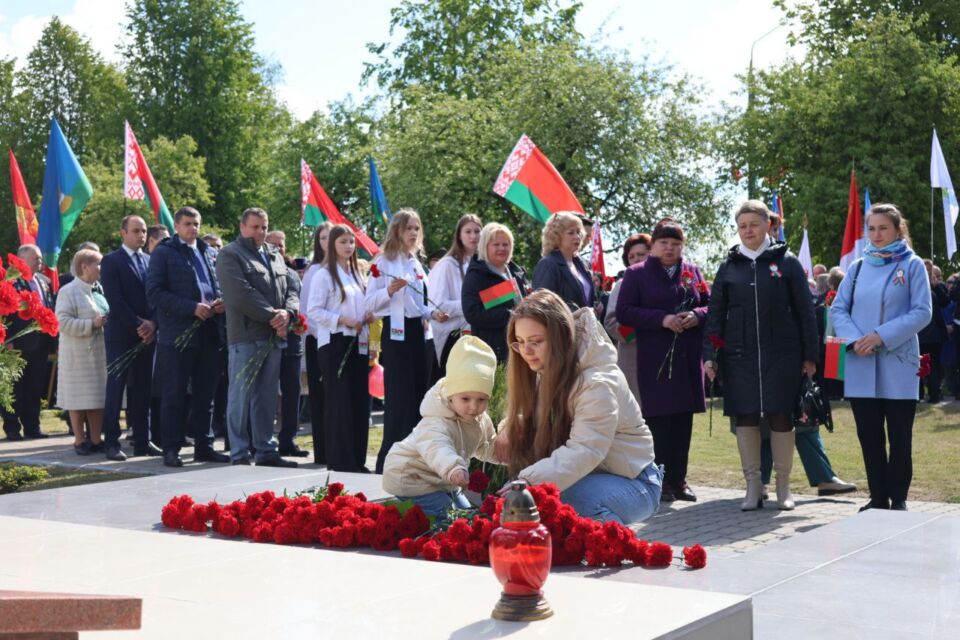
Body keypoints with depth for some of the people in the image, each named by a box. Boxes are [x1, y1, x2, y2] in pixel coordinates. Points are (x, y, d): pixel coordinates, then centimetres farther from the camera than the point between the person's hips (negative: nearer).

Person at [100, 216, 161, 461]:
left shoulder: (150, 261, 15)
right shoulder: (111, 261, -1)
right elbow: (115, 299, -9)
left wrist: (152, 323, -7)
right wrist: (138, 325, -13)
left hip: (147, 334, 5)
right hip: (121, 335, -5)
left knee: (143, 390, 6)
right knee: (116, 389, -2)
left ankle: (142, 441, 10)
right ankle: (112, 442, 2)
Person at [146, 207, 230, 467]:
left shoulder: (208, 253, 17)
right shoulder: (163, 253, -1)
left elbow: (218, 285, 24)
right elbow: (154, 292, -9)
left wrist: (219, 302, 0)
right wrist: (192, 307, -17)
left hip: (208, 334, 5)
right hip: (177, 335, -5)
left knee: (205, 394, 9)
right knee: (174, 395, 0)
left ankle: (204, 446, 16)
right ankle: (171, 449, 7)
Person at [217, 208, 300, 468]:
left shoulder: (275, 256, 21)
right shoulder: (230, 255, -2)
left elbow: (291, 291, 16)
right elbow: (242, 294, -14)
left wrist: (287, 313, -5)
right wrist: (272, 316, -13)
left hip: (274, 337, 7)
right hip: (246, 336, -7)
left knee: (267, 397, 10)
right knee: (241, 397, -2)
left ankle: (266, 451, 16)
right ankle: (239, 454, 3)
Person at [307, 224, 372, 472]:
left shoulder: (357, 275, 17)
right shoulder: (325, 276, -4)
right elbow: (313, 311, -10)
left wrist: (367, 316, 4)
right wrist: (343, 320, -17)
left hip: (357, 343, 7)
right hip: (334, 343, -7)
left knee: (360, 400, 5)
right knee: (339, 400, -6)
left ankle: (357, 460, 13)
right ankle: (339, 461, 1)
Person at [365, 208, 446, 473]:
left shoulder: (417, 264, 17)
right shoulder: (384, 262, -5)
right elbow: (369, 304, -9)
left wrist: (432, 313, 6)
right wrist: (390, 290, -24)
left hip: (417, 331, 7)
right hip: (396, 332, -7)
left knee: (417, 394, 7)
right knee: (399, 397, -10)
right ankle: (390, 459, -4)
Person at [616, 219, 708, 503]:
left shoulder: (692, 271, 14)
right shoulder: (637, 274, 3)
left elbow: (711, 305, 14)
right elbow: (623, 312, -5)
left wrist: (696, 316, -9)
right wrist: (662, 319, -15)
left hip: (689, 359, 4)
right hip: (654, 359, -3)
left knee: (684, 418, 5)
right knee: (658, 418, -4)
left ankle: (679, 479, 14)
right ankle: (662, 481, 3)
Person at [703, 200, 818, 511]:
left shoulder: (787, 263, 2)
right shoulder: (729, 267, 7)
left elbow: (804, 311, 2)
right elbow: (715, 314, 7)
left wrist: (810, 355, -1)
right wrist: (709, 354, -1)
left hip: (781, 355, -2)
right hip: (740, 357, 2)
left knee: (780, 417, 2)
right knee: (745, 418, 2)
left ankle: (783, 485, 15)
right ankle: (753, 486, 11)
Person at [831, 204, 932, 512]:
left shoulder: (912, 265, 1)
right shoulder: (858, 267, 11)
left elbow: (922, 312, -6)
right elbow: (838, 309, 8)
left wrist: (882, 336, -16)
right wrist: (855, 339, -10)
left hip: (897, 363, -3)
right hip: (861, 365, 3)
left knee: (899, 436, 2)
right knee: (869, 434, 7)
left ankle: (898, 499, 12)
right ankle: (878, 497, 16)